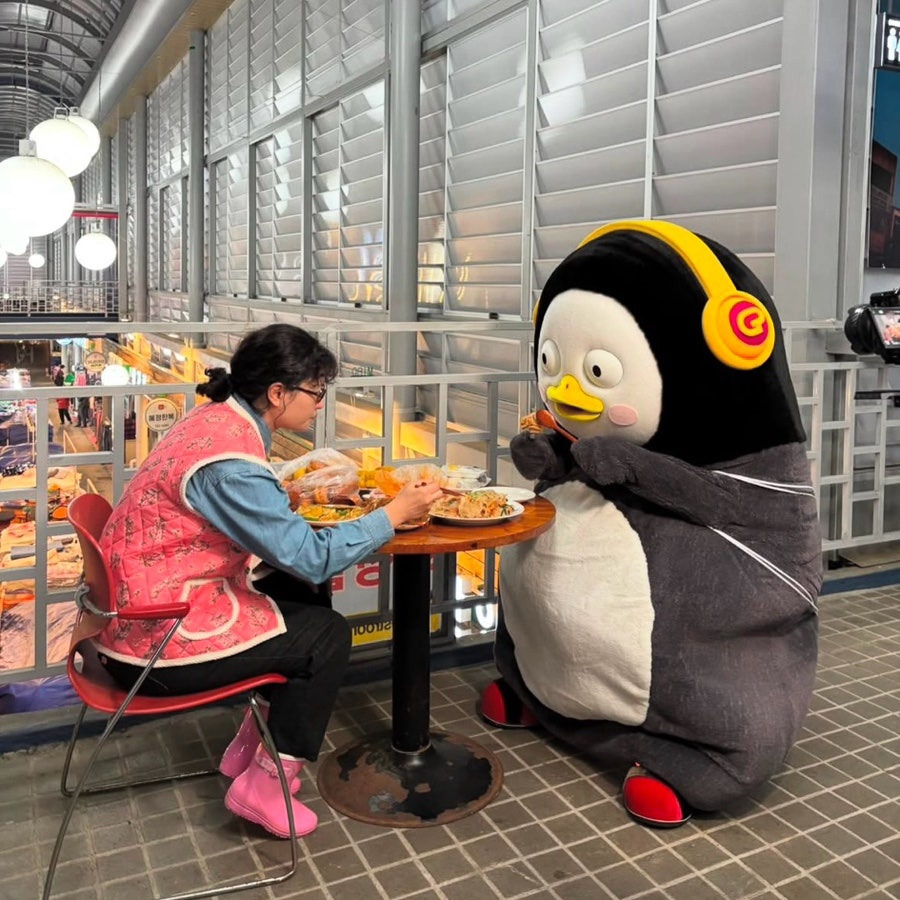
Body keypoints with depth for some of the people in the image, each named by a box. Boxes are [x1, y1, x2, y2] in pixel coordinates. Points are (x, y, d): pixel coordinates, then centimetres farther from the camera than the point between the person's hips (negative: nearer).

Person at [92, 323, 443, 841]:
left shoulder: (219, 420, 2)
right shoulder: (228, 460, -27)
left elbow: (263, 514, 14)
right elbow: (311, 556, -25)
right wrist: (396, 513, -16)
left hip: (146, 605, 9)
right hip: (155, 644, -9)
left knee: (307, 596, 14)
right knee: (327, 634, 0)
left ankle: (253, 745, 23)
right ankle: (263, 788, 11)